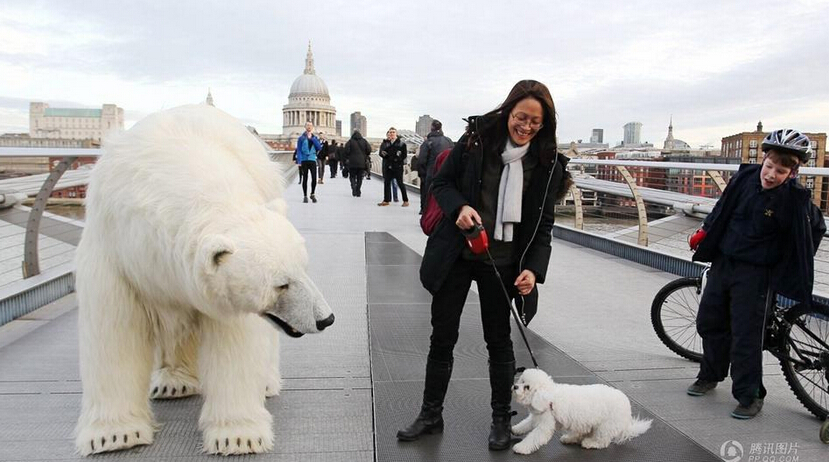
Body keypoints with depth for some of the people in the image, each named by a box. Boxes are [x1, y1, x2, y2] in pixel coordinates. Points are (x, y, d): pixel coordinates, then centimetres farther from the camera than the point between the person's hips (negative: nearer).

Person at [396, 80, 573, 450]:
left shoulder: (547, 163, -4)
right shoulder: (476, 139, -5)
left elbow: (543, 224, -1)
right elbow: (441, 183, 3)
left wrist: (534, 268, -15)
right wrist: (459, 207, -18)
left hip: (502, 263, 0)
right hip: (456, 254, 1)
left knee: (498, 340, 10)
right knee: (442, 336, 9)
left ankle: (501, 420, 28)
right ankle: (431, 415, 26)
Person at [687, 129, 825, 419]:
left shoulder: (794, 199, -16)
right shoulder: (745, 177, -5)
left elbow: (816, 228, 1)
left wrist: (798, 265, 4)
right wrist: (704, 232, 17)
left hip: (756, 273, -5)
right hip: (723, 262, 5)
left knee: (746, 335, -3)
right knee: (710, 322, 15)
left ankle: (749, 396, 12)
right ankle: (710, 376, 35)